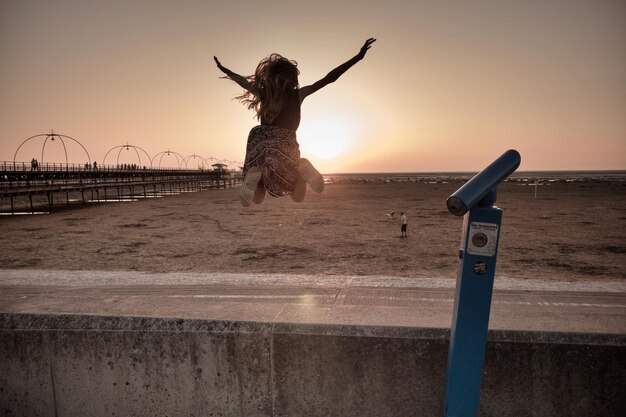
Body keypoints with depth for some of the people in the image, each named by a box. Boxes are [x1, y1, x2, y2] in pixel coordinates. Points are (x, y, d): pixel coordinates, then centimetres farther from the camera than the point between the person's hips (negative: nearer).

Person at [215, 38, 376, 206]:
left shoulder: (263, 93, 8)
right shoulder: (298, 94, 3)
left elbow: (241, 80, 27)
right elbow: (329, 78, 0)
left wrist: (223, 69, 47)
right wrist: (358, 56, 3)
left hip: (260, 144, 2)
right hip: (286, 145, -2)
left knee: (257, 199, 12)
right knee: (297, 197, 8)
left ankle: (254, 175, -26)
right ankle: (301, 167, -27)